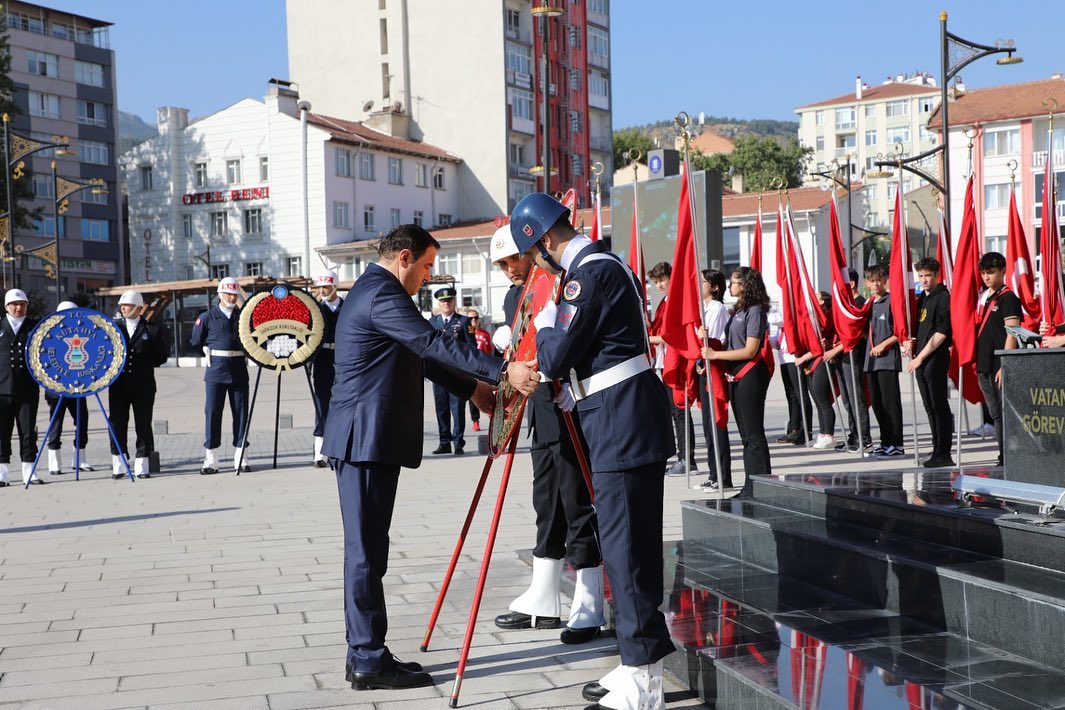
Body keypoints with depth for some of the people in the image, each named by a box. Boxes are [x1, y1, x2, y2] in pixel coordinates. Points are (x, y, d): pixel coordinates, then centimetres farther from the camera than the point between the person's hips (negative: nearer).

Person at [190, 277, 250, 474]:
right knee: (212, 413, 0)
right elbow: (196, 341, 6)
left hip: (239, 371, 2)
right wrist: (213, 350, 9)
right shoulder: (208, 317, 2)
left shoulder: (243, 316, 7)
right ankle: (210, 461, 4)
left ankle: (240, 458, 9)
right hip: (216, 372, -2)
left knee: (241, 413, 3)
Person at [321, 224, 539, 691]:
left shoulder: (372, 291, 20)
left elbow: (420, 354, 24)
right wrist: (503, 371, -29)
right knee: (367, 550, -7)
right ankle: (369, 661, -3)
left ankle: (364, 654, 17)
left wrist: (472, 388, 23)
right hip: (367, 438, -11)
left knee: (367, 548, 12)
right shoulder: (383, 295, -14)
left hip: (363, 439, 11)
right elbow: (435, 343, -25)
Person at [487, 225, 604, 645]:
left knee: (578, 505, -4)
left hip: (572, 410, -9)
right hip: (541, 411, 9)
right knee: (546, 504, 14)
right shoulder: (513, 298, 14)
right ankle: (542, 603, 23)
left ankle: (588, 610, 3)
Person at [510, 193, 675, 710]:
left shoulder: (590, 273, -14)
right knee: (627, 544, 14)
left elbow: (556, 358, -15)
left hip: (623, 422, -11)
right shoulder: (604, 265, 18)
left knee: (624, 545, -7)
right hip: (625, 420, 11)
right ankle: (638, 667, 22)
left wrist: (545, 325, 2)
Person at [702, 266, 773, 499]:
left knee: (754, 433, -6)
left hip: (751, 375, -9)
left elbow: (749, 350, -17)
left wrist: (715, 354, -16)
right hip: (735, 375, 9)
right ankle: (751, 486, 19)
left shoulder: (754, 311, -12)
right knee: (746, 434, 13)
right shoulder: (738, 311, 15)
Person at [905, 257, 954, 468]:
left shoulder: (944, 297, -8)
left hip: (936, 358, -8)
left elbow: (941, 333, -15)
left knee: (939, 406, -7)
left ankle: (943, 454, -5)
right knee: (930, 408, 10)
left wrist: (920, 357, -14)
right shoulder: (921, 299, 17)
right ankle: (938, 452, 15)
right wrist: (911, 344, 5)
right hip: (920, 360, 8)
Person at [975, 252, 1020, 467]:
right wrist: (976, 363, 15)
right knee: (996, 415, 10)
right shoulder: (983, 298, 16)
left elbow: (1011, 334, -13)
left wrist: (1005, 366, -19)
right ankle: (1004, 456, 15)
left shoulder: (1008, 298, -7)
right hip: (984, 367, 8)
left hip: (1000, 367, -8)